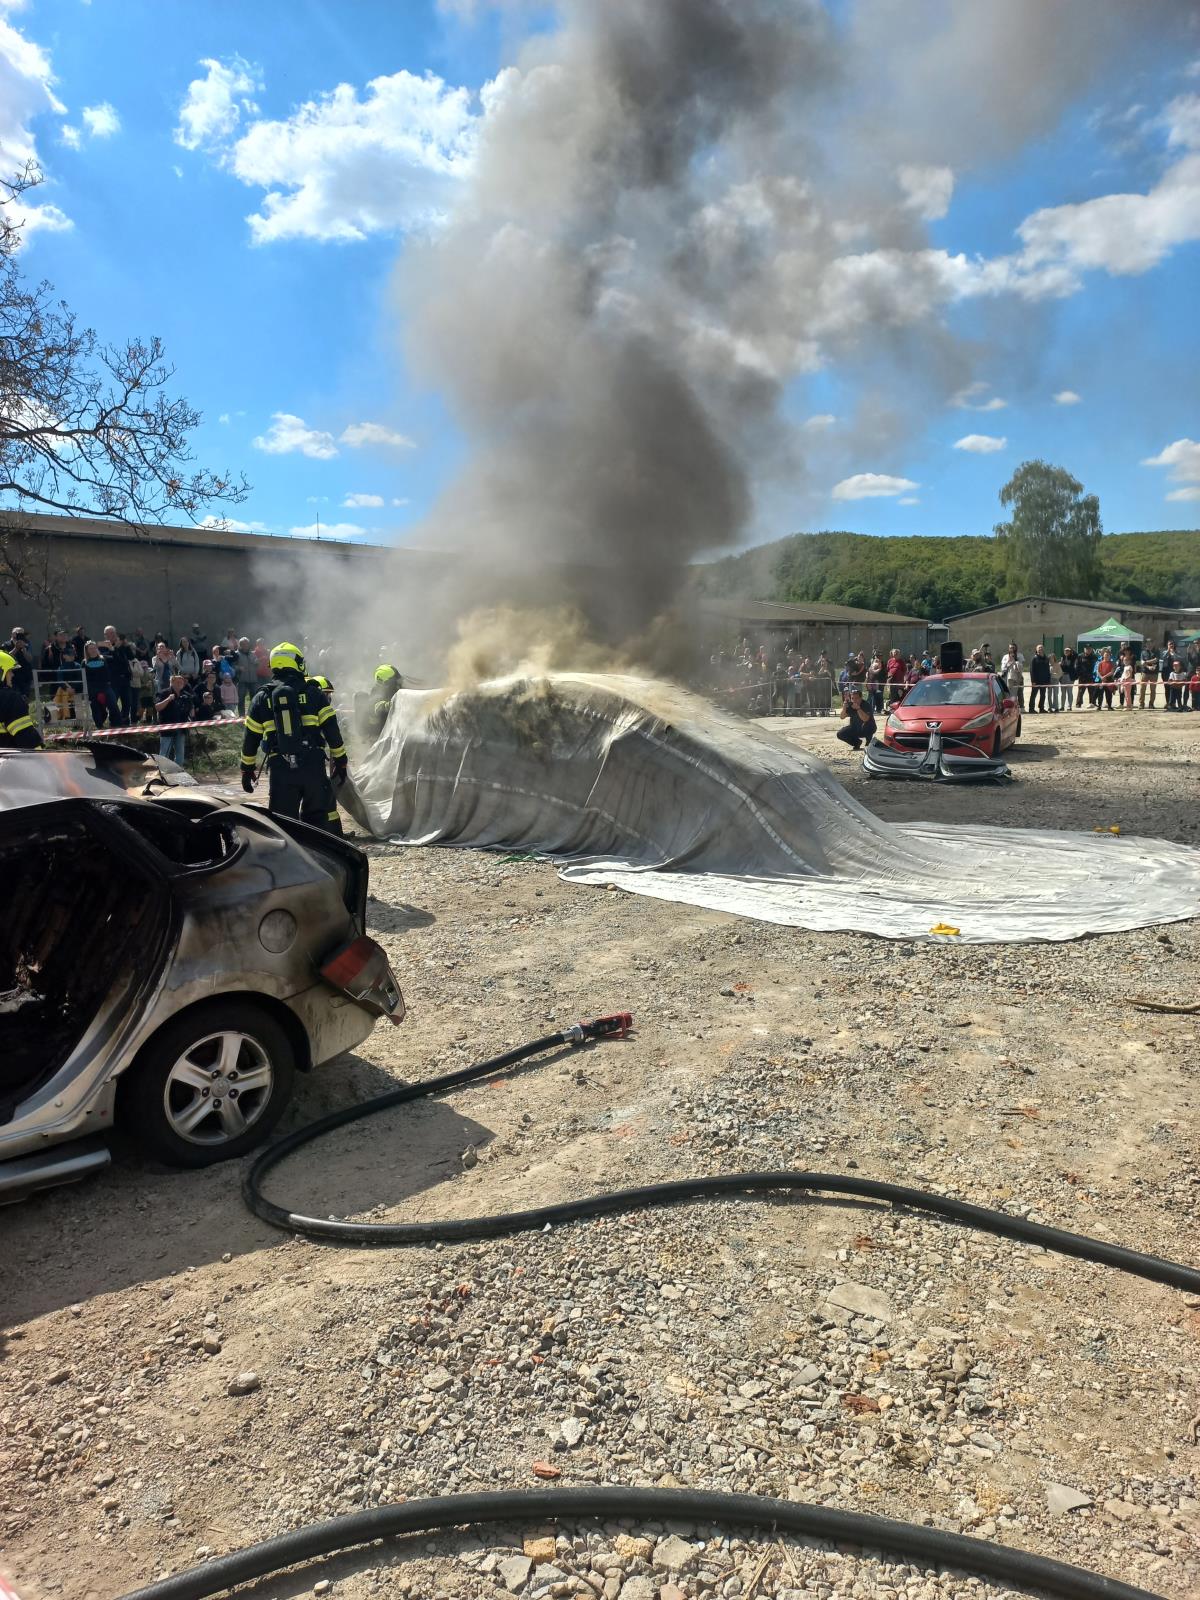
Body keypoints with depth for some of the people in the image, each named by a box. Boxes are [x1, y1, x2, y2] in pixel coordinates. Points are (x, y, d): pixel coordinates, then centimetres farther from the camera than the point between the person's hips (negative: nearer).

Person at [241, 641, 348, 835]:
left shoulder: (262, 697, 9)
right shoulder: (312, 692, 4)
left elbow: (250, 737, 12)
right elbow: (331, 729, 1)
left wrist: (247, 769, 21)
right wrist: (340, 761, 8)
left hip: (280, 768, 1)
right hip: (313, 766, -1)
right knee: (322, 815, 9)